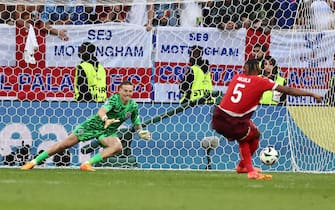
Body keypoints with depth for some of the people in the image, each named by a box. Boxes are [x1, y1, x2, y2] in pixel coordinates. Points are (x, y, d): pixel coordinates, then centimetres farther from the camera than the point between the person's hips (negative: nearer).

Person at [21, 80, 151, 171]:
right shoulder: (114, 99, -20)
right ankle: (34, 161, 8)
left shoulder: (133, 106, -4)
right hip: (94, 125, -4)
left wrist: (141, 133, -12)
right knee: (66, 143, -4)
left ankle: (87, 164, -25)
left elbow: (137, 125, 9)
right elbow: (101, 111, -38)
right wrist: (106, 120, -59)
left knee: (117, 146, -28)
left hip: (108, 131, 4)